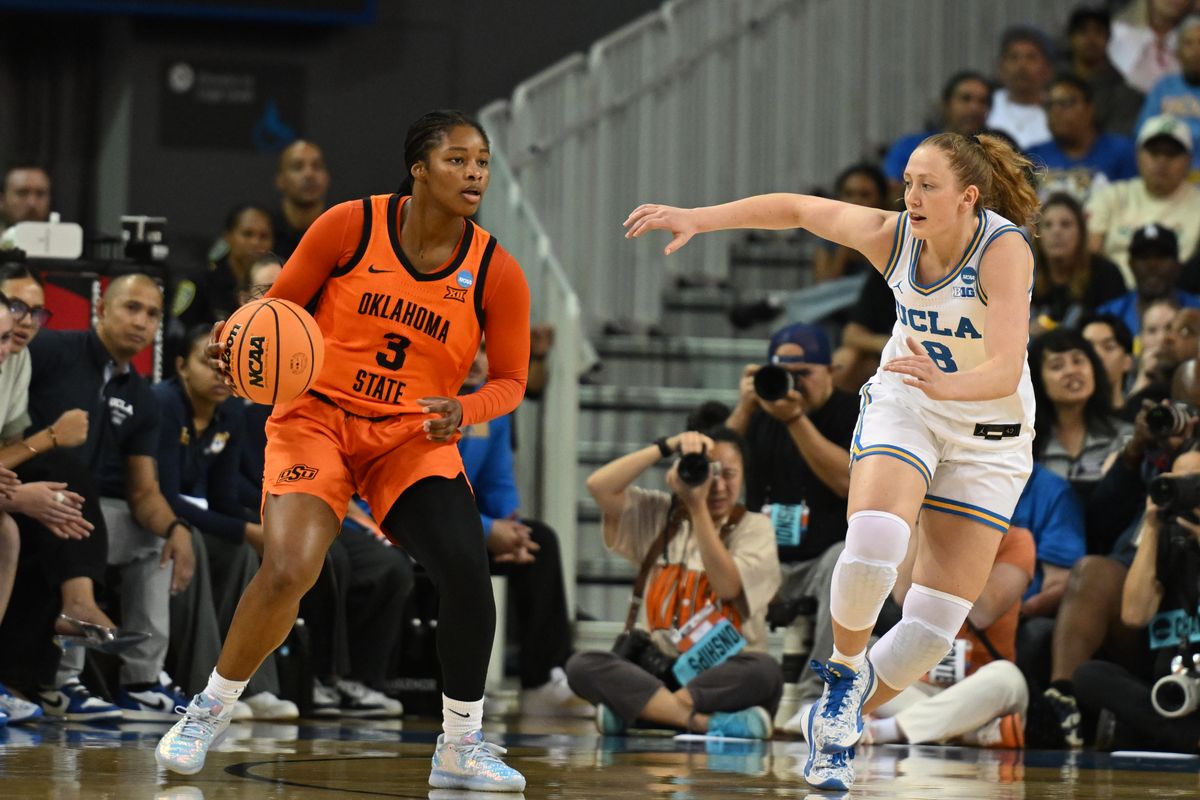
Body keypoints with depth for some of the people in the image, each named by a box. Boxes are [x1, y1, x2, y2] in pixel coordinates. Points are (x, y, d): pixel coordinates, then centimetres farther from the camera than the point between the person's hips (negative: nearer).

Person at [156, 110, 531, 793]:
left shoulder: (498, 274, -5)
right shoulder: (350, 226, -8)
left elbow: (510, 380, 5)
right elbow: (279, 306, 4)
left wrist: (467, 411, -16)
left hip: (415, 435, 2)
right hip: (320, 415, -2)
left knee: (468, 575, -20)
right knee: (288, 571, -23)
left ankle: (461, 747, 0)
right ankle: (212, 709, 4)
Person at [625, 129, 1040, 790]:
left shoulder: (1004, 251, -26)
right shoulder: (891, 235, -14)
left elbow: (1005, 370, -37)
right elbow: (797, 208, 3)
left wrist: (946, 384, -57)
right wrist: (696, 218, -3)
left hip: (987, 435, -2)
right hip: (902, 406, 2)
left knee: (937, 619, -5)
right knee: (873, 542, -29)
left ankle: (842, 723, 18)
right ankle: (846, 669, -1)